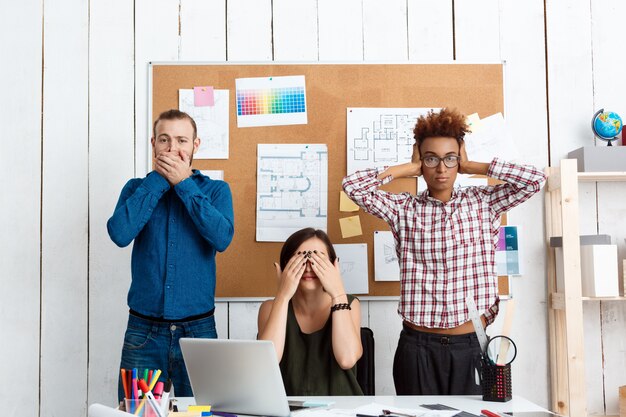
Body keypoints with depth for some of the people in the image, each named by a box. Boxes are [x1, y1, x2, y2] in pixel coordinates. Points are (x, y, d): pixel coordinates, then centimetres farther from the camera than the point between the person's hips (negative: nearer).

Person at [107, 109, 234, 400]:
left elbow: (222, 238, -15)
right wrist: (158, 179, -9)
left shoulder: (216, 190, 4)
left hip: (199, 330, 0)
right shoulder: (137, 188, 7)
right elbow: (120, 234, -13)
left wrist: (183, 183, -11)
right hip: (143, 330, 1)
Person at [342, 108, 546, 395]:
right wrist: (408, 168, -1)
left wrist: (471, 166, 0)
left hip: (470, 344, 1)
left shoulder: (483, 203, 4)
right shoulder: (404, 209, 1)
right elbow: (352, 185, -9)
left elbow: (536, 179, -4)